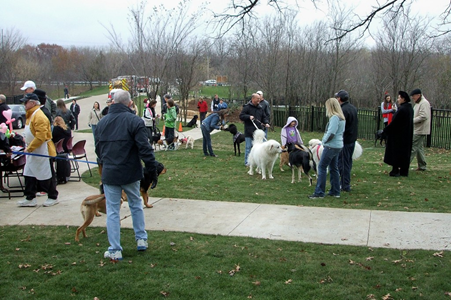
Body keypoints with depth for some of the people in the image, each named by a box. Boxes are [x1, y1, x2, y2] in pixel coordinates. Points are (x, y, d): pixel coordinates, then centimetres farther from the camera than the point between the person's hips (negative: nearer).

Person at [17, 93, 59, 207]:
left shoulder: (39, 116, -21)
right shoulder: (30, 115, 13)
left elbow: (41, 136, -26)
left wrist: (30, 148, -21)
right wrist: (29, 147, 14)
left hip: (42, 151, -10)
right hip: (33, 151, 10)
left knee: (47, 175, 2)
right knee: (29, 174, 11)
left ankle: (53, 197, 15)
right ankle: (30, 198, 18)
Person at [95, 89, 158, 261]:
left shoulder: (102, 122, 5)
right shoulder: (134, 121, -11)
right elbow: (145, 149, -16)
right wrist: (153, 171, -10)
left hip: (109, 174, 2)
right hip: (130, 173, -2)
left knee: (112, 211, 8)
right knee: (136, 205, 18)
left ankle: (115, 250, 10)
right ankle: (141, 240, 26)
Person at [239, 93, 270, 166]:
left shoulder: (260, 108, 14)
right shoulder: (247, 107, -4)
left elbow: (264, 117, 20)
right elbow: (241, 116, -7)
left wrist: (266, 123, 1)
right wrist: (249, 117, -21)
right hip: (249, 132, -6)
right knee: (249, 147, -3)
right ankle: (247, 162, 6)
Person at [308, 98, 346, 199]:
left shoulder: (334, 118, -18)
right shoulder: (341, 118, 12)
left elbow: (331, 133, -24)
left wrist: (324, 140, -6)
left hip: (331, 146, -10)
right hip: (338, 146, 10)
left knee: (322, 167, -5)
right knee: (333, 168, 15)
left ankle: (319, 192, -3)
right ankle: (335, 191, 20)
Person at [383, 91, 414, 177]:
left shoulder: (402, 109, -21)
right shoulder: (410, 108, 8)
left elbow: (394, 123, -20)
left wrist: (384, 130, -10)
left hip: (399, 135, -9)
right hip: (407, 135, 9)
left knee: (396, 152, -1)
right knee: (405, 152, 13)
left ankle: (395, 170, 2)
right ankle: (404, 171, 18)